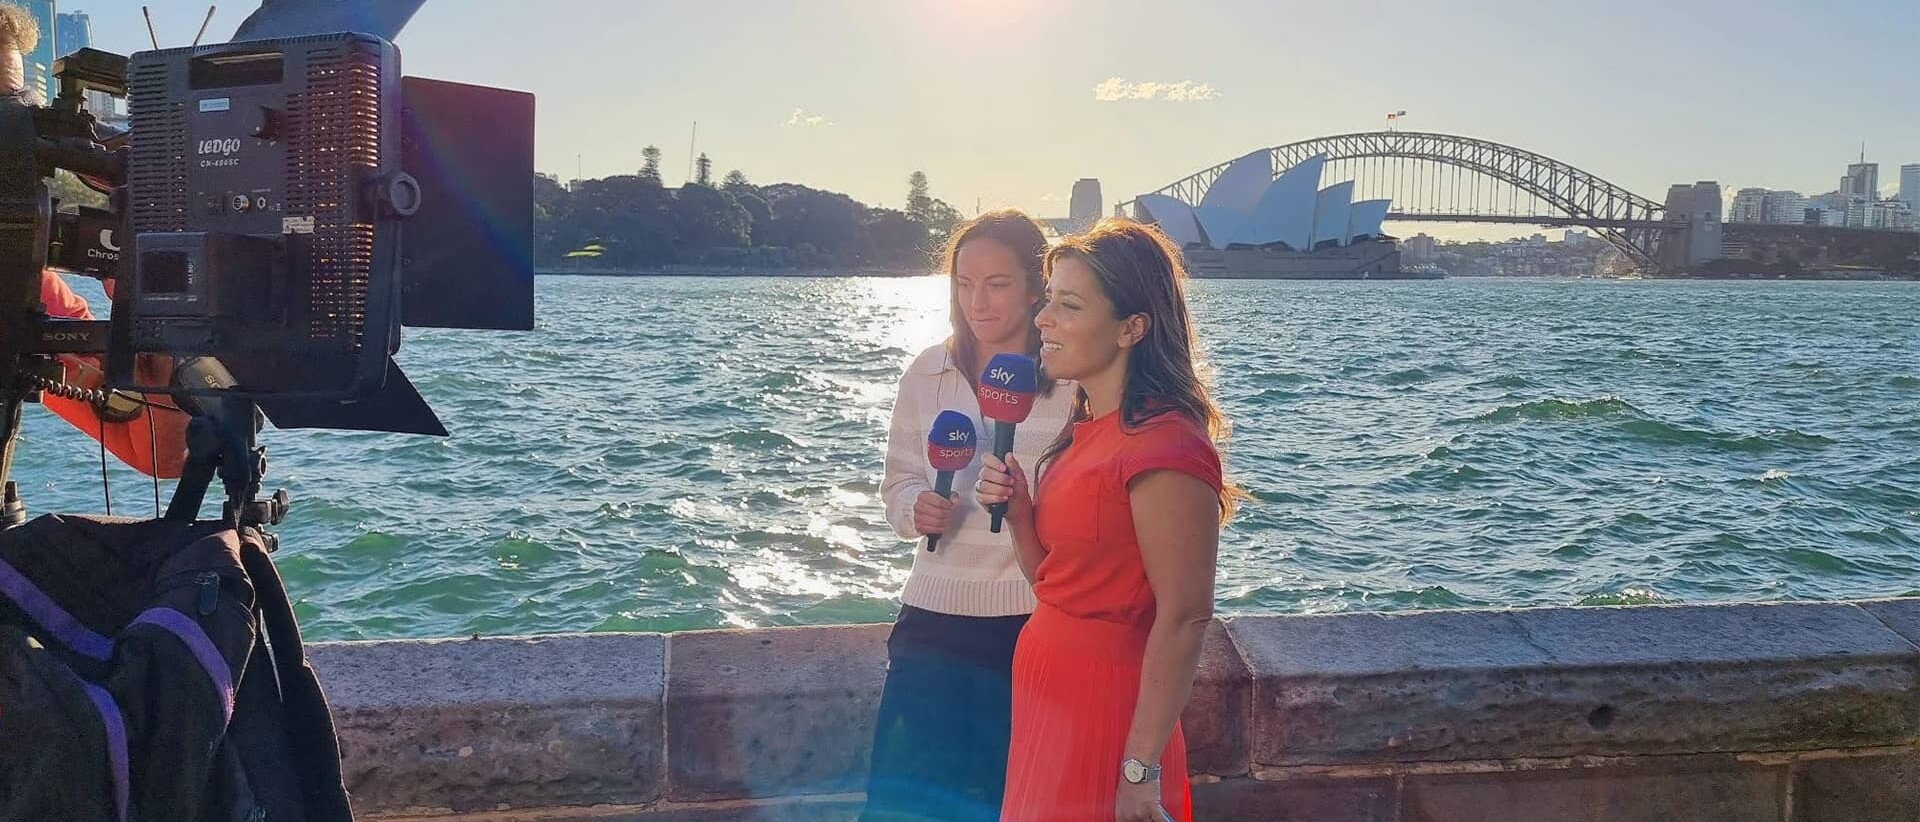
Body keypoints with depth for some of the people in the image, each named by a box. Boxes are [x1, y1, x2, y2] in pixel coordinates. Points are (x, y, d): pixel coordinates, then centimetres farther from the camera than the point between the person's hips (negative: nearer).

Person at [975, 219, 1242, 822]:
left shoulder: (1165, 447, -21)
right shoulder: (1087, 431, 8)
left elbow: (1184, 619, -21)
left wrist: (1140, 769, -20)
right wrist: (1017, 509, -6)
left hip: (1105, 703, -9)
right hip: (1048, 689, 9)